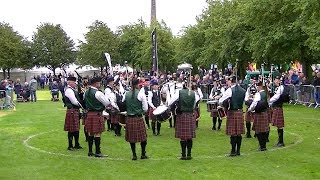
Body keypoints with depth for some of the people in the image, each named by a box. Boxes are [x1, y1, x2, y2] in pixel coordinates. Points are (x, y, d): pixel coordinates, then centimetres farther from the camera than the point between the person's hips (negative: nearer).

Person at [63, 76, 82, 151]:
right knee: (71, 129, -3)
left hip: (76, 111, 10)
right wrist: (80, 104, -5)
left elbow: (77, 100, 17)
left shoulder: (72, 90, 16)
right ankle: (70, 146, 6)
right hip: (72, 111, -10)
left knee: (76, 128, 16)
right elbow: (74, 102, -20)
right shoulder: (68, 90, -15)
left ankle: (76, 144, 26)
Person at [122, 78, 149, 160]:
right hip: (138, 118, -4)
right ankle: (143, 154, 17)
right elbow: (145, 108, -7)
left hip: (129, 118, 4)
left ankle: (134, 155, 15)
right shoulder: (140, 93, -9)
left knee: (131, 137, 11)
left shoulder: (126, 94, 2)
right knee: (142, 137, 10)